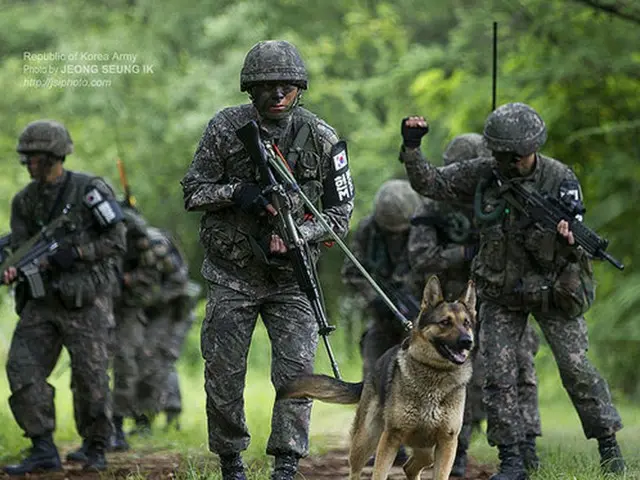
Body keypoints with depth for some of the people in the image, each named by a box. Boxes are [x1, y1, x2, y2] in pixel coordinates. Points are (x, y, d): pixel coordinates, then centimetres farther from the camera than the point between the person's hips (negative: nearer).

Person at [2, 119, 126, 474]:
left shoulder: (90, 190, -7)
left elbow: (116, 241, -7)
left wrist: (75, 253, -18)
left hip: (86, 301, -5)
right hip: (42, 301, 5)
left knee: (90, 377, -2)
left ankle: (96, 449, 15)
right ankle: (43, 450, -3)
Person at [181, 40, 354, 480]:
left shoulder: (322, 139, -7)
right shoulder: (225, 129, -7)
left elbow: (340, 212, -2)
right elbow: (193, 192, -2)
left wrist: (298, 235, -19)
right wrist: (236, 193, -21)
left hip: (291, 276, 0)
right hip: (232, 274, 0)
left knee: (297, 371, -10)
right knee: (223, 373, 4)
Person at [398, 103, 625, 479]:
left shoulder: (560, 179, -14)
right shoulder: (483, 174, -7)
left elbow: (573, 235, -20)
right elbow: (431, 183, -1)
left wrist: (567, 240, -44)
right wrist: (412, 148, -16)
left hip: (552, 289, -2)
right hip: (502, 293, 3)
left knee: (576, 367, -3)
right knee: (499, 374, -3)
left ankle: (609, 447, 11)